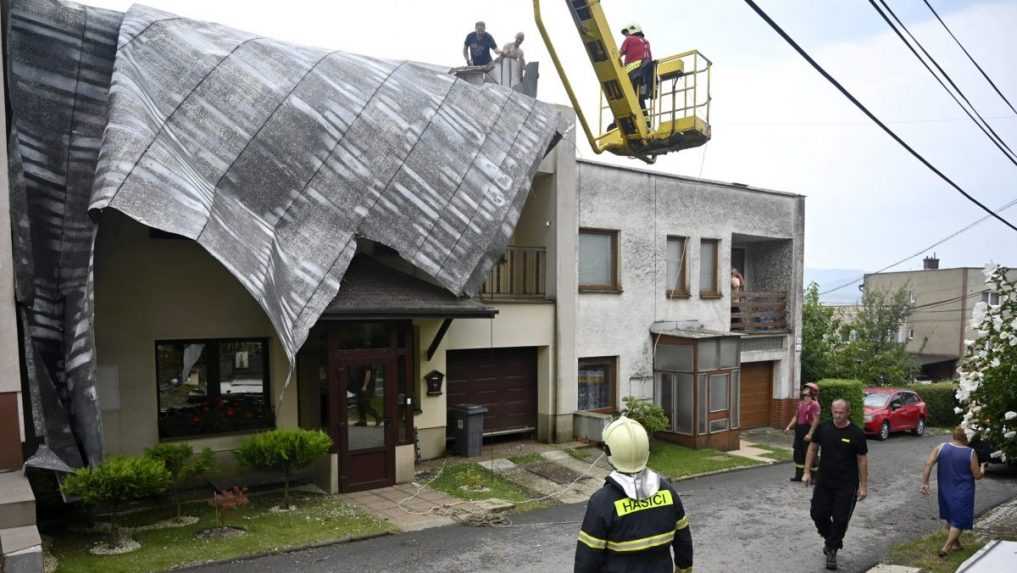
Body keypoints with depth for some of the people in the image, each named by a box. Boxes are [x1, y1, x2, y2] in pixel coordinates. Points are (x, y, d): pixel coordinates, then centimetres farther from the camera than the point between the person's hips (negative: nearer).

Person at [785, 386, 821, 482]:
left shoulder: (814, 404, -14)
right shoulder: (800, 403, 12)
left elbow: (816, 420, -18)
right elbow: (796, 417, 16)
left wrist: (810, 434, -22)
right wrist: (789, 427, 6)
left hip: (808, 429, -8)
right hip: (799, 429, 8)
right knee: (798, 452, 12)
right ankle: (798, 475, 23)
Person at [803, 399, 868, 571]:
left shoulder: (856, 433, -10)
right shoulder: (823, 428, -2)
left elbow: (862, 460, -6)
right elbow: (813, 448, 8)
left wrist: (863, 486, -6)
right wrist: (807, 472, 5)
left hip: (847, 485, -3)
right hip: (824, 481, 3)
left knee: (840, 519, 0)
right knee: (818, 514, 4)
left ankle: (832, 551, 18)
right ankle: (830, 538, 34)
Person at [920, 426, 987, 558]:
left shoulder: (941, 448, -6)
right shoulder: (970, 453, -13)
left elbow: (928, 464, -13)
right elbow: (977, 475, -7)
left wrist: (924, 483, -9)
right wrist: (982, 469, 15)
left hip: (945, 490, 4)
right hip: (963, 493, -3)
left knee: (950, 518, 21)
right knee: (958, 521, 5)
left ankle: (956, 544, 33)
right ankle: (946, 547, -4)